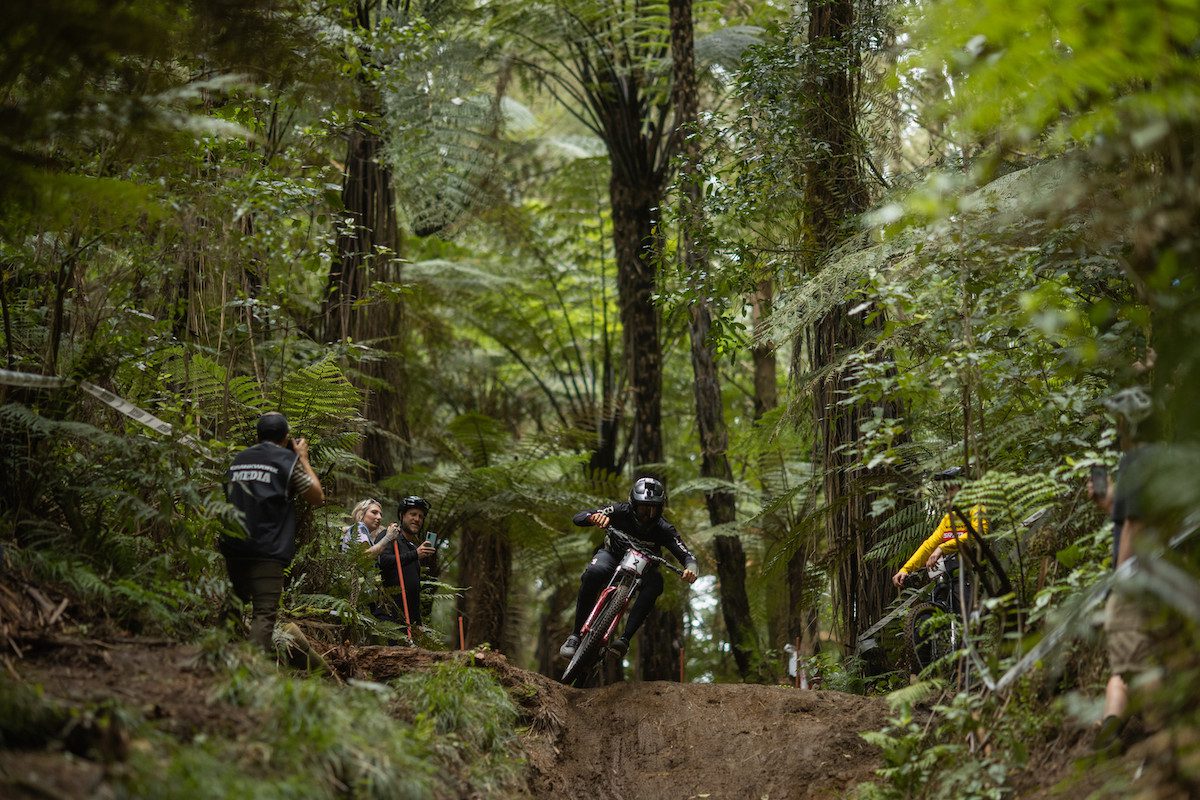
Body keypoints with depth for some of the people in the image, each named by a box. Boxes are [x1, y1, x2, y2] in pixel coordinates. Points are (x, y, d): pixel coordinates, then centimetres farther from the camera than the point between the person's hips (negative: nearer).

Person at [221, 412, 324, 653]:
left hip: (233, 547, 6)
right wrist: (304, 459, 15)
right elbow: (318, 497, 6)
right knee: (264, 613, -9)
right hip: (267, 551, -6)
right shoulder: (288, 460, -2)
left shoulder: (238, 459, 15)